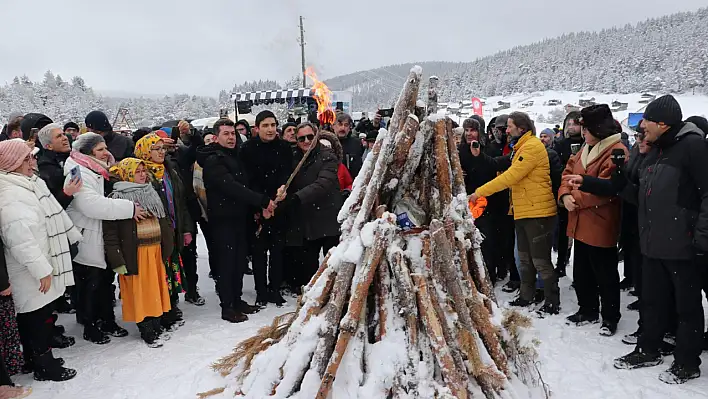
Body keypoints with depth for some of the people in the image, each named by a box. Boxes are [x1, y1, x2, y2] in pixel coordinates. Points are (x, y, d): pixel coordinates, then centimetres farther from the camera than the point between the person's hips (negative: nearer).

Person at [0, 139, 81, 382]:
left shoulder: (28, 184, 10)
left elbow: (53, 215, 21)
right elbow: (20, 239, -27)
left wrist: (73, 236, 22)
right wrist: (42, 269, -23)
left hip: (38, 267, 10)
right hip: (31, 273, -10)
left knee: (34, 315, 19)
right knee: (37, 316, 2)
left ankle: (37, 357, 32)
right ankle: (44, 366, 15)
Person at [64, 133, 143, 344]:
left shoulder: (101, 171, 11)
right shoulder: (79, 174, -19)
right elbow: (93, 205, -34)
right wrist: (129, 208, -31)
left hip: (104, 237, 9)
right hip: (87, 241, -9)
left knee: (106, 281, 18)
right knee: (89, 285, 4)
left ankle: (108, 321, 32)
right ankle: (90, 327, 20)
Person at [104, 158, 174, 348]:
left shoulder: (152, 193, 13)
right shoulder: (117, 199, -8)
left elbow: (164, 220, 19)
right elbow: (110, 232, -12)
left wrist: (167, 245, 13)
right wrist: (117, 260, -16)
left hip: (156, 250, 6)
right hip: (135, 253, -6)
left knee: (156, 287, 12)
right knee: (140, 291, 1)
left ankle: (157, 324, 25)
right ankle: (147, 332, 12)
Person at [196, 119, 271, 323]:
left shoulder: (234, 157, 16)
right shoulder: (213, 161, -13)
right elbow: (232, 188, -25)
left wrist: (261, 206, 5)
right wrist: (263, 201, -24)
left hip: (240, 218, 8)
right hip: (223, 220, -8)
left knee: (240, 262, 14)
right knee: (226, 263, -1)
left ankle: (237, 300, 26)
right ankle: (227, 307, 9)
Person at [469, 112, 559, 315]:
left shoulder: (532, 146, -15)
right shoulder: (521, 147, 17)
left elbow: (511, 176, -21)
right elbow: (512, 176, 18)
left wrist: (480, 191, -19)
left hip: (538, 212, -10)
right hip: (523, 211, 10)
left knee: (540, 260, -3)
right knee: (525, 258, 17)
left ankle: (553, 303, 9)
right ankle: (525, 296, 29)